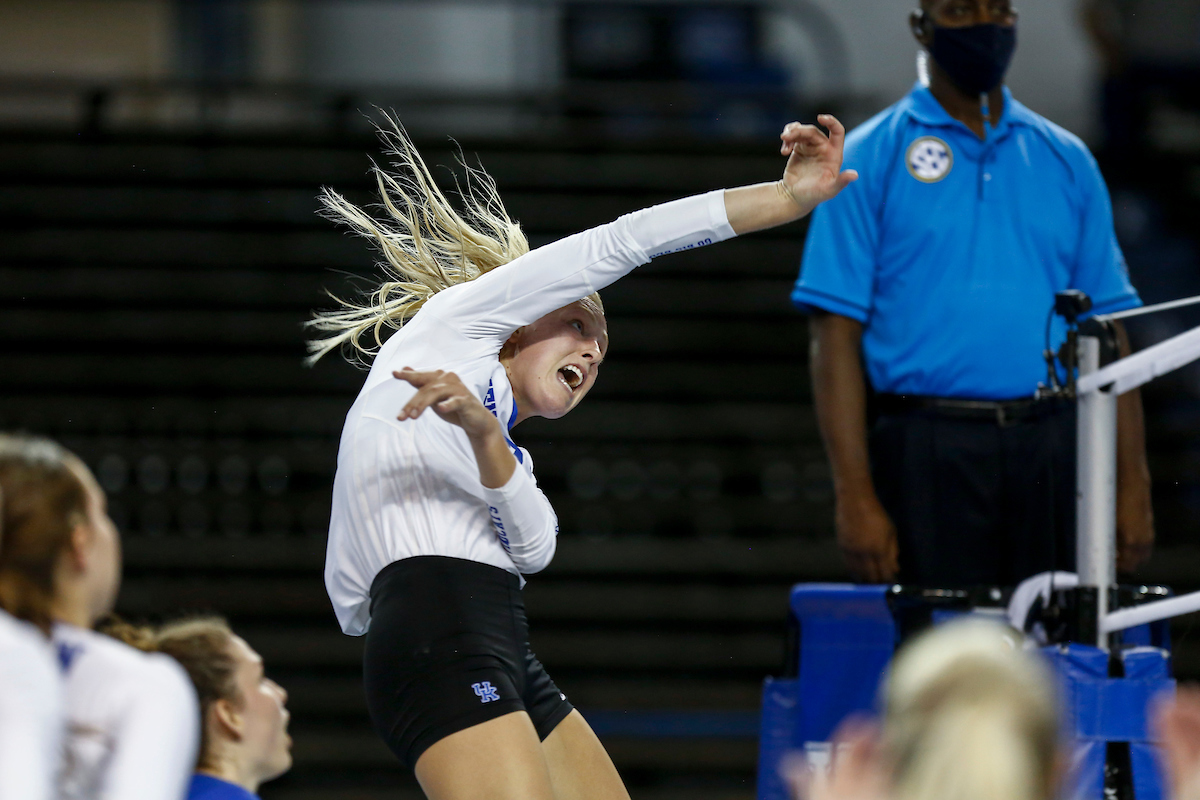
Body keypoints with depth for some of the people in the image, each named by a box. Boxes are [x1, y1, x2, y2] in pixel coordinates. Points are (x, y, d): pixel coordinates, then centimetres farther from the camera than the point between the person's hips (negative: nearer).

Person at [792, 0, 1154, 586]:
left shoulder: (1067, 161, 14)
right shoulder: (870, 159, 4)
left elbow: (1108, 331, 13)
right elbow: (836, 335, -2)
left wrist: (1131, 483, 4)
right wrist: (855, 497, -11)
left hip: (1054, 452, 3)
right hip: (931, 459, -3)